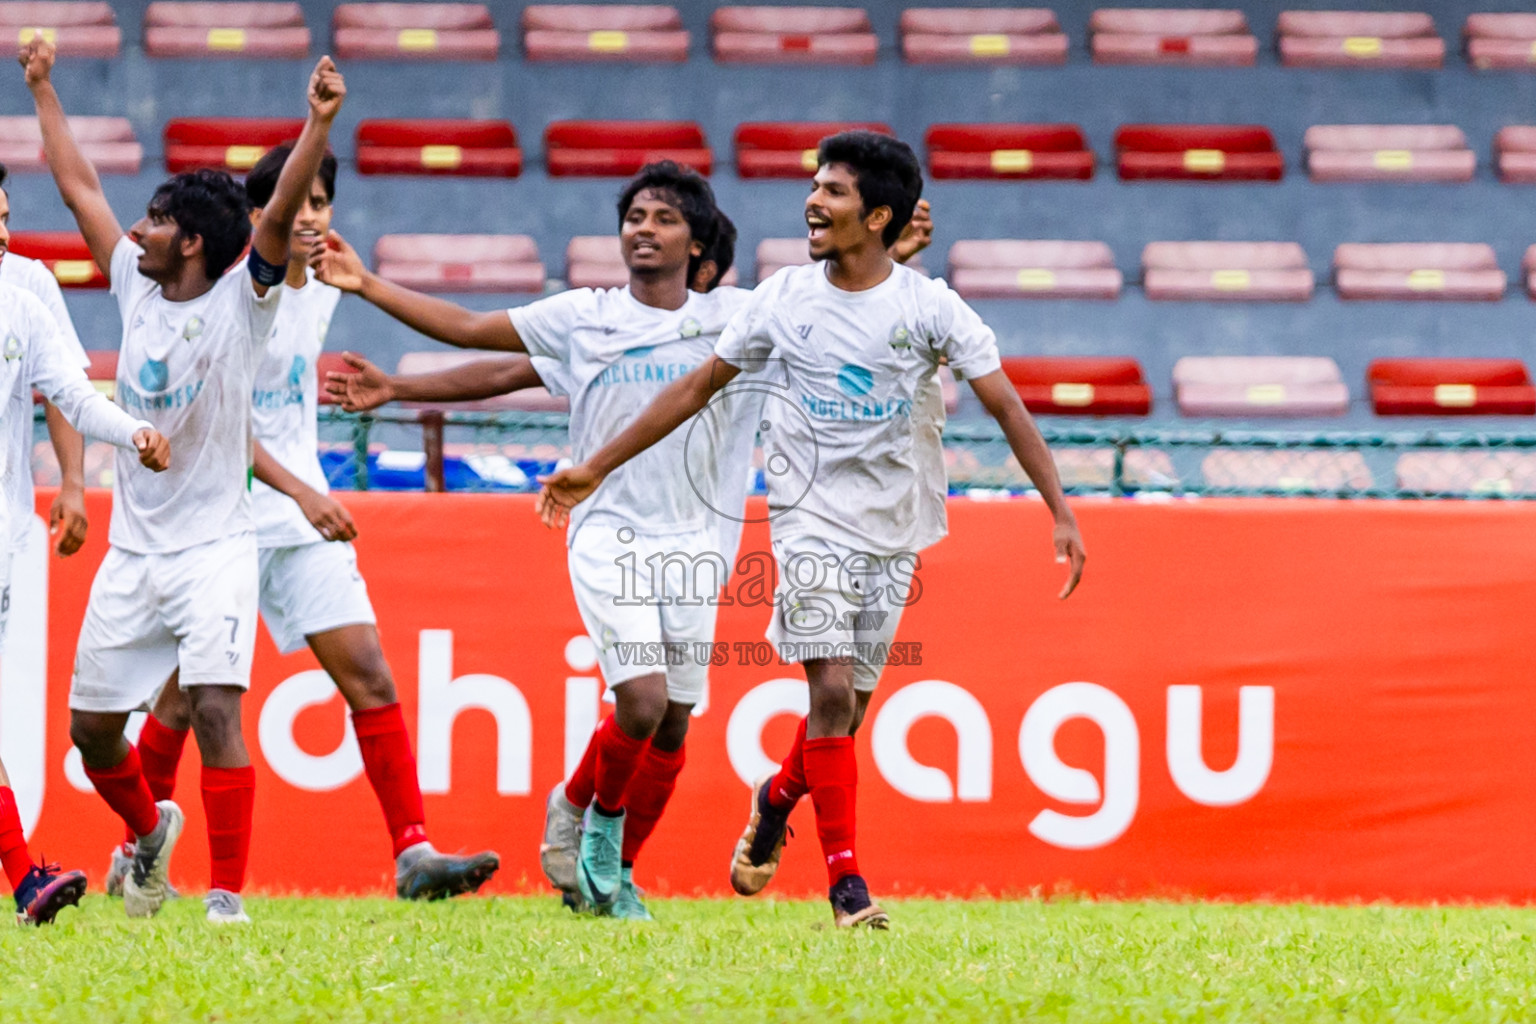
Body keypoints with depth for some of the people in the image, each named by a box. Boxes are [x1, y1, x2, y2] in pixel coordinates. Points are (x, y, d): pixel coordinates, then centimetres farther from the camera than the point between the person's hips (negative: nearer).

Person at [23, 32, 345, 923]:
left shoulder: (242, 301, -7)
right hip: (132, 550, 6)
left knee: (215, 706, -20)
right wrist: (44, 90, 21)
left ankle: (229, 896, -17)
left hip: (214, 549, -6)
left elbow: (281, 213, -22)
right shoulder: (138, 290, 7)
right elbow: (79, 184, 16)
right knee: (92, 725, 9)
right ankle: (150, 831, 38)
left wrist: (320, 125, -37)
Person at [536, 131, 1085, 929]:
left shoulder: (929, 308, -7)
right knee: (832, 692, -15)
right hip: (811, 519, -1)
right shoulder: (784, 298, -2)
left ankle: (776, 798, 38)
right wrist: (596, 468, 8)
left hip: (892, 534, 1)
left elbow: (1006, 406, -6)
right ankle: (846, 880, -8)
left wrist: (1061, 512, -15)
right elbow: (697, 388, 7)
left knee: (848, 706, 6)